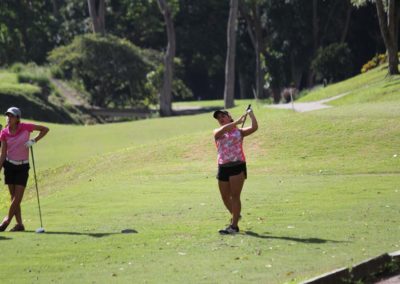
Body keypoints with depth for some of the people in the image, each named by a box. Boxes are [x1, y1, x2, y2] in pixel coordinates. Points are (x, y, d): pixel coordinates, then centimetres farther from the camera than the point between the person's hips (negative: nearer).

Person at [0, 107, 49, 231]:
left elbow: (45, 129, 0)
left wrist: (33, 141, -12)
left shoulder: (25, 127, -9)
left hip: (22, 167, -2)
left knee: (18, 197, -7)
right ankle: (19, 224, 9)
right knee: (14, 197, 3)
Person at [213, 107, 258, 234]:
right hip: (223, 167, 3)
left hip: (237, 166, -3)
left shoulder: (239, 131, 8)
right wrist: (237, 122, -21)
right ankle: (235, 215, 37)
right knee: (225, 197, 10)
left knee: (235, 196, -7)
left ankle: (234, 226, -7)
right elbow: (222, 130, -15)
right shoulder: (217, 133, 9)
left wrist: (252, 115, -15)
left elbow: (254, 128, -6)